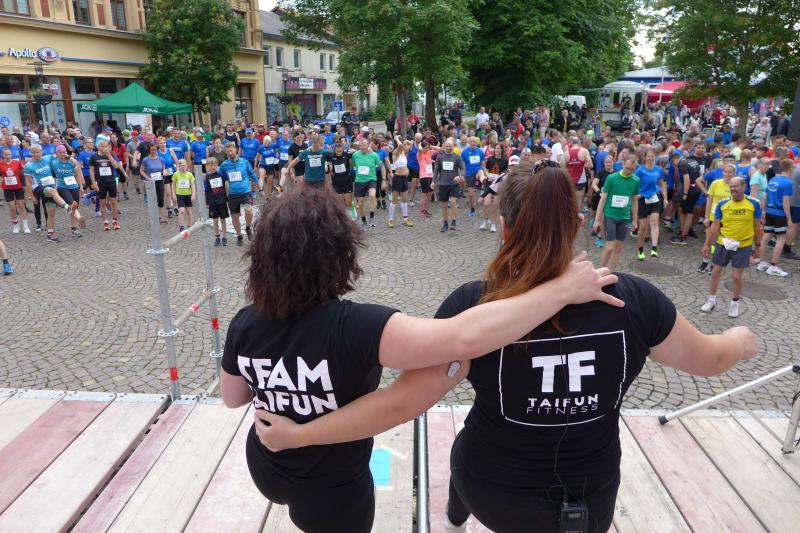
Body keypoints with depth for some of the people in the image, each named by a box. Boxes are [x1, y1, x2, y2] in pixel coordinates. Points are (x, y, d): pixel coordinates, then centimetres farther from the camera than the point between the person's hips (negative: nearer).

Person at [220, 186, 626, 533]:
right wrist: (563, 288, -42)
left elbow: (232, 398, -1)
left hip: (266, 470, 4)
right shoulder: (351, 327, -38)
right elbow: (462, 338, -50)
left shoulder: (244, 324, -19)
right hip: (333, 495, -3)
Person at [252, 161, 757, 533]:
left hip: (491, 490, 1)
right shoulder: (634, 299, -21)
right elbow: (710, 358, -3)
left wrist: (296, 434, -17)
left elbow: (400, 402, -28)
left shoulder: (473, 306, -29)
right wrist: (741, 341, 21)